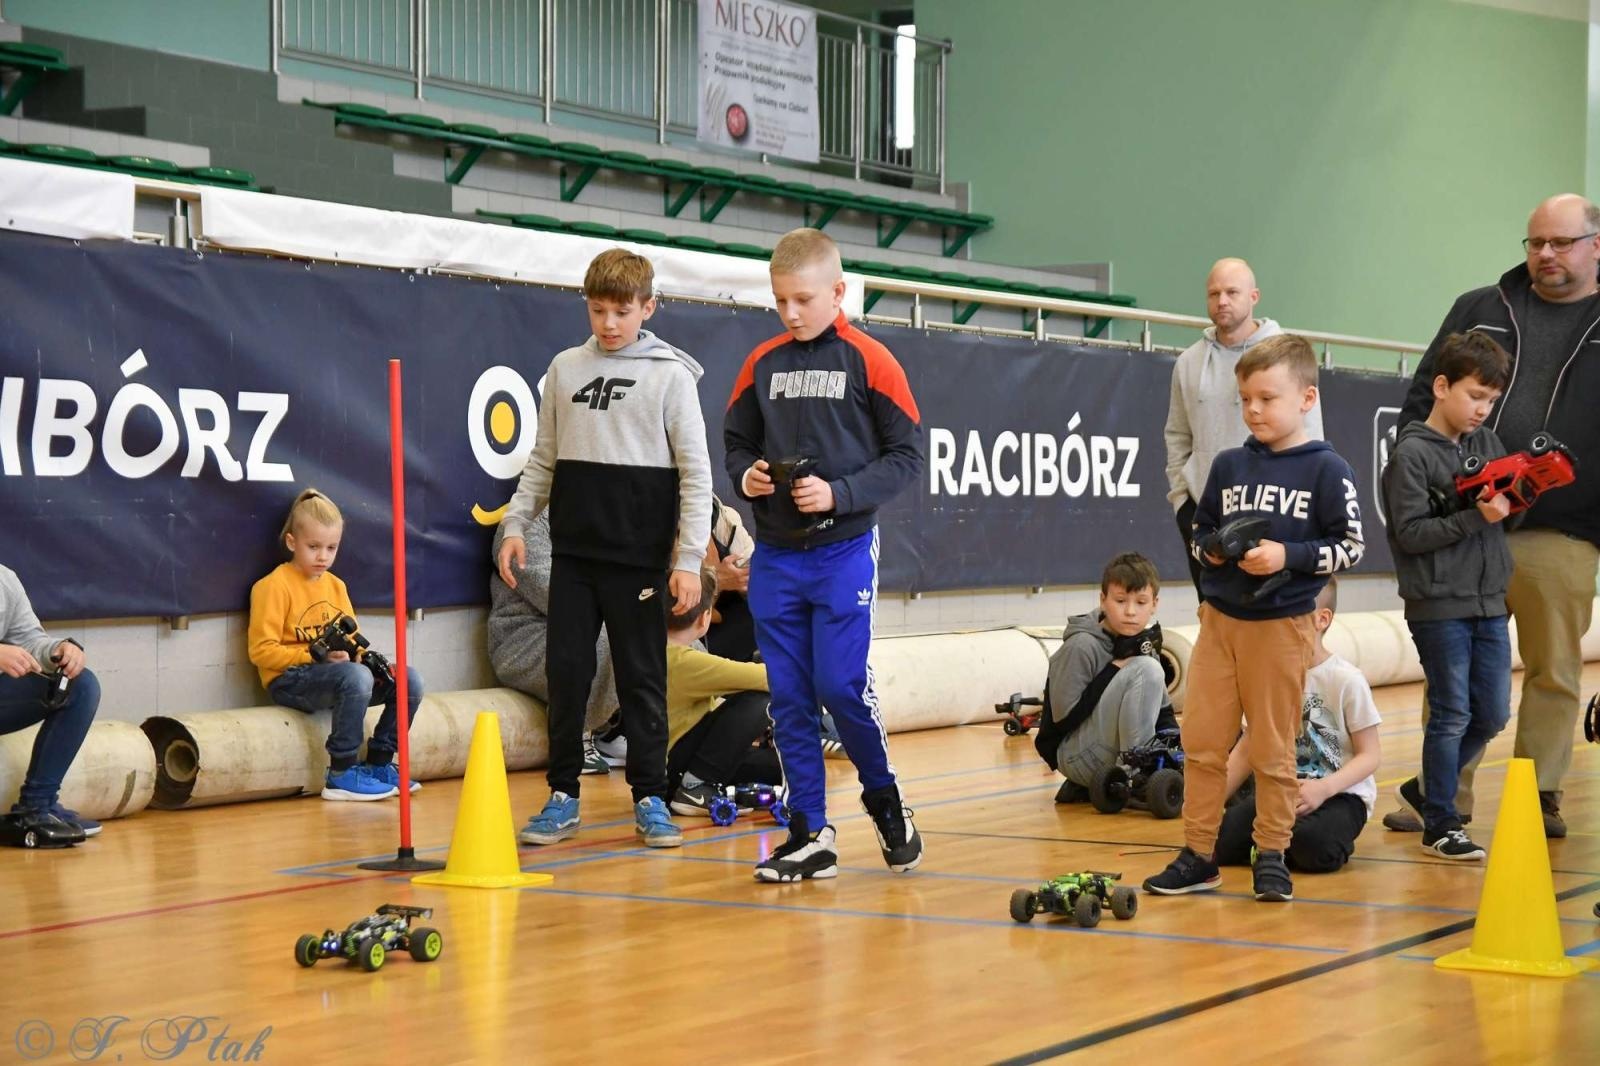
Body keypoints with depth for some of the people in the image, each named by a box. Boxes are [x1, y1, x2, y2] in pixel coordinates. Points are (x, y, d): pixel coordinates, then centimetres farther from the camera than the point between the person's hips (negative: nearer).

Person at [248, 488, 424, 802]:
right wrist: (314, 656, -22)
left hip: (334, 675, 8)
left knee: (409, 680, -7)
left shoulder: (335, 586, 17)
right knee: (356, 677, -36)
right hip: (289, 681, -8)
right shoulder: (274, 586, -7)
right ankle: (341, 776, -29)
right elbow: (262, 651, -13)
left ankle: (379, 763, 3)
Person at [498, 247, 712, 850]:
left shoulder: (671, 375, -1)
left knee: (642, 677, 3)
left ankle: (650, 799, 12)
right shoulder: (565, 369, 9)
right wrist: (515, 523, 3)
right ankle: (563, 797, 13)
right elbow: (544, 459, 15)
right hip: (573, 552, 3)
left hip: (639, 556, -3)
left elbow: (695, 473, -3)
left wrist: (689, 559, -9)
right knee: (566, 673, 4)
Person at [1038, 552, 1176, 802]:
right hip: (1076, 755, -8)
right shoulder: (1081, 646, -16)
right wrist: (1116, 668, -21)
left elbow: (1162, 711, 9)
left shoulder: (1144, 644, 7)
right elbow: (1063, 714, -22)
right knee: (1145, 670, -22)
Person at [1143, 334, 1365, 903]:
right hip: (1219, 618, 4)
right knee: (1200, 742, 4)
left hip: (1280, 625, -4)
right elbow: (1200, 530, 16)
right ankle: (1198, 855, 12)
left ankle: (1271, 856, 15)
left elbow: (1350, 546, -6)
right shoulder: (1229, 465, 6)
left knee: (1272, 748, 4)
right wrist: (1210, 549, -6)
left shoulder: (1326, 469, -6)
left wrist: (1288, 556, -18)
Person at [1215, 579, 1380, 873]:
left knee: (1313, 846, -37)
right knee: (1219, 840, -22)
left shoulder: (1346, 680, -9)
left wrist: (1324, 788, -26)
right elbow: (1246, 751, 12)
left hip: (1340, 794, -4)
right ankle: (1289, 842, 4)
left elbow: (1369, 756, -8)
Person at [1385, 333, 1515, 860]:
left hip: (1488, 603, 7)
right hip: (1438, 606, -7)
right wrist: (1476, 516, -20)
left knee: (1492, 714, 10)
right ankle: (1441, 824, 9)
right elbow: (1411, 532, -15)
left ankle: (1425, 789, 28)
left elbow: (1507, 505, 14)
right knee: (1451, 714, -2)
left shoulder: (1487, 442, 11)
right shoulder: (1412, 454, -10)